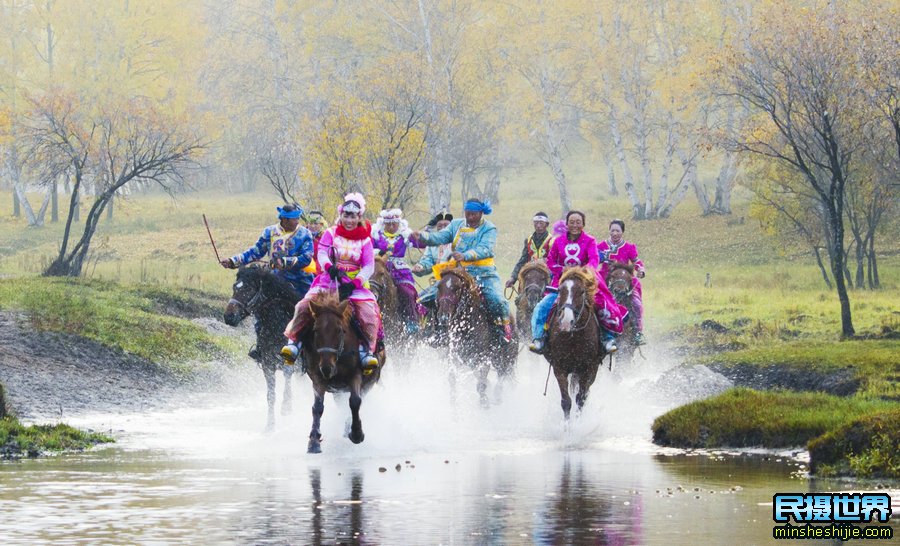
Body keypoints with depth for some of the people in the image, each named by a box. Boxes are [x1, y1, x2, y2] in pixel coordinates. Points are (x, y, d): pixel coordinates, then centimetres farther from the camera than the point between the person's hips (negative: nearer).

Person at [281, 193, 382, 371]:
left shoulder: (364, 240, 8)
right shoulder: (331, 233, 8)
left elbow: (369, 266, -1)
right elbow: (322, 254, -4)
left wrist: (354, 284, -19)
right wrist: (329, 267, -28)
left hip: (355, 284, 0)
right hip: (329, 281, 0)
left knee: (369, 313, -24)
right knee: (304, 306, -22)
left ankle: (367, 350, -16)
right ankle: (294, 341, -14)